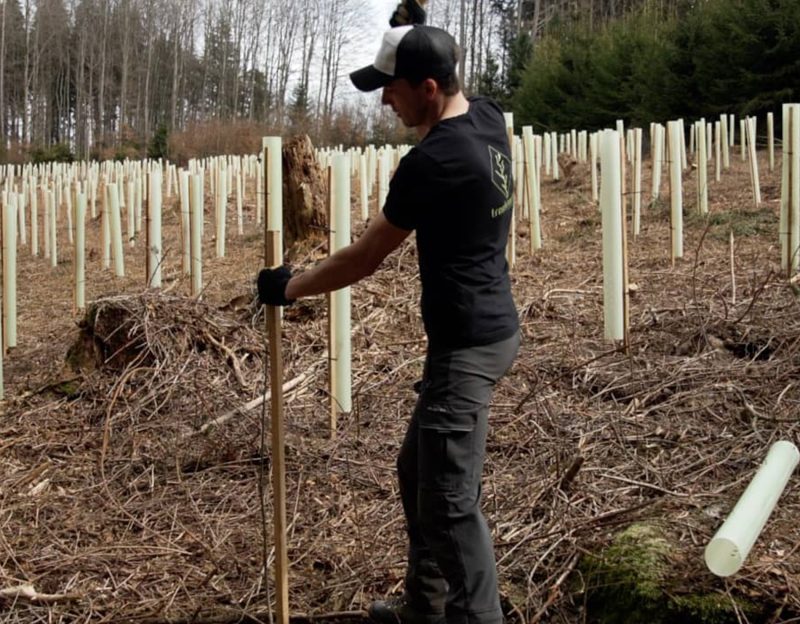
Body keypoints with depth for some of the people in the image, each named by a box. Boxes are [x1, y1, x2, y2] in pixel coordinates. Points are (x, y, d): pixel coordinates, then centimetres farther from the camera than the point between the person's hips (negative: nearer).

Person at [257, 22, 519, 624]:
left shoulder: (432, 161, -23)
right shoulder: (489, 115, 3)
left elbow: (364, 259, -12)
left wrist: (290, 286, 2)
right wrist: (423, 40, 28)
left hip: (467, 345, -10)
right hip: (493, 325, 10)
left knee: (451, 501, -5)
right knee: (419, 469, 20)